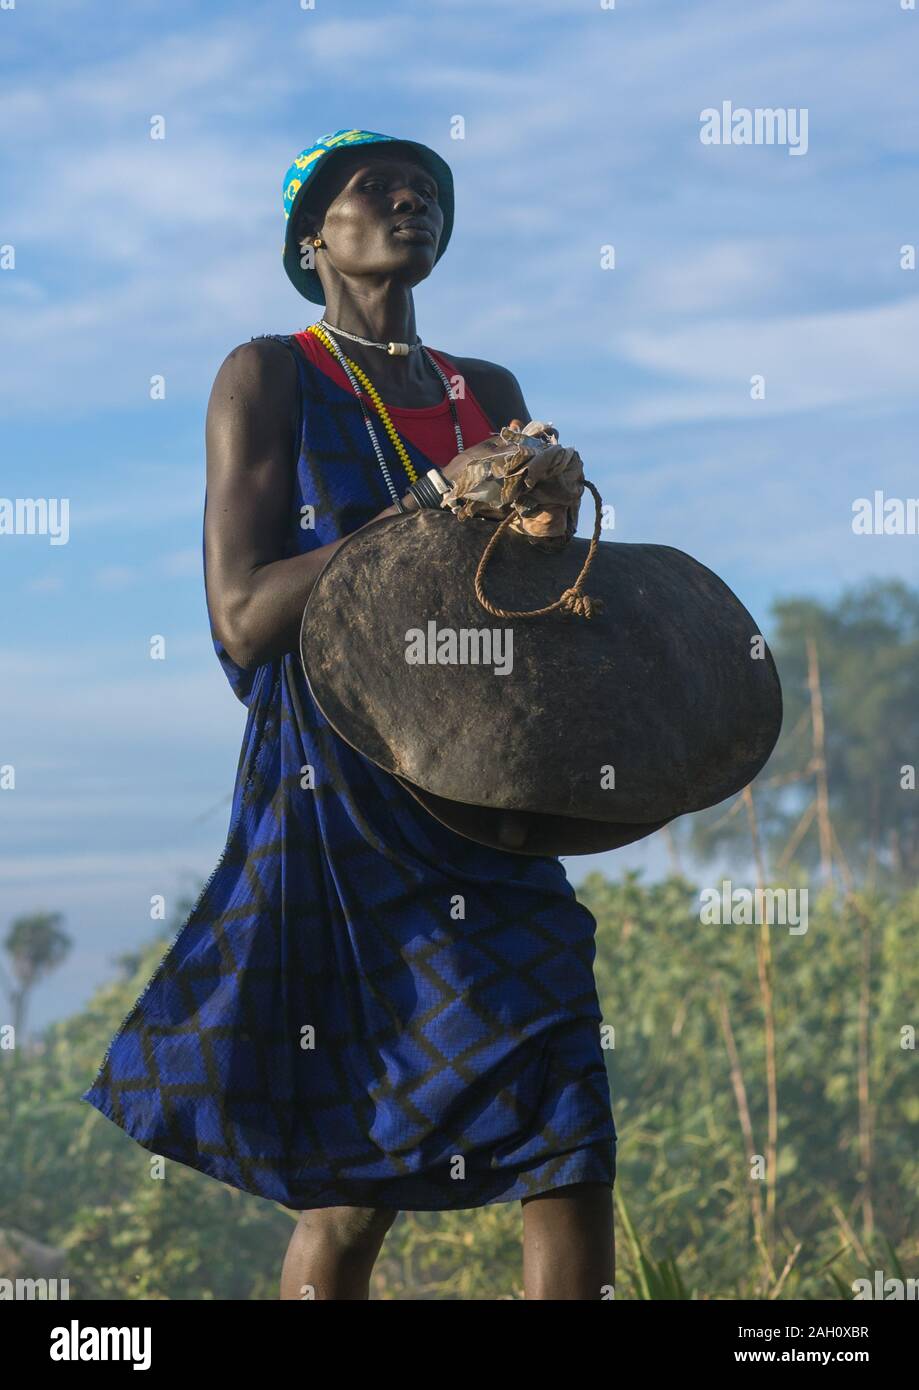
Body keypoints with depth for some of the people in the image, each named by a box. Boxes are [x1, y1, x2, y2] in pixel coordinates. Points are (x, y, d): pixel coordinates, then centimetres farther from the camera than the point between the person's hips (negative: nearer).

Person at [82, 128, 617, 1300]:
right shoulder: (270, 377, 2)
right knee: (351, 1187, -1)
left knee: (574, 1154, -4)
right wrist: (436, 511, -14)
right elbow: (243, 619, -8)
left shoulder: (490, 393, 17)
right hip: (340, 799, -5)